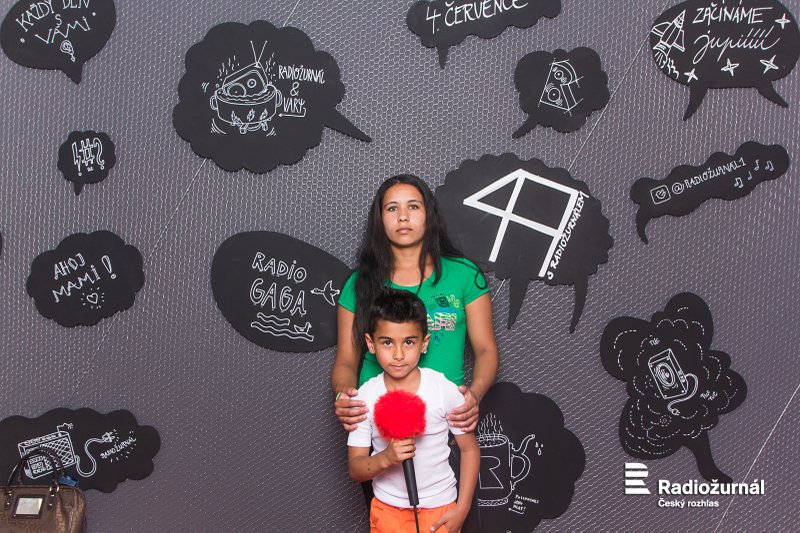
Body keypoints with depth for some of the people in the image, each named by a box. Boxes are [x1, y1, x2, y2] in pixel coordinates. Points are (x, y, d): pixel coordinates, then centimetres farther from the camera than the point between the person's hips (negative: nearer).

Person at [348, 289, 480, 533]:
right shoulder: (365, 396, -10)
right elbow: (355, 469, -7)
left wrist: (461, 511, -7)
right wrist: (385, 458, -27)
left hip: (439, 509, -1)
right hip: (387, 510, 1)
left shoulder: (445, 390, -14)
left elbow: (470, 449, -4)